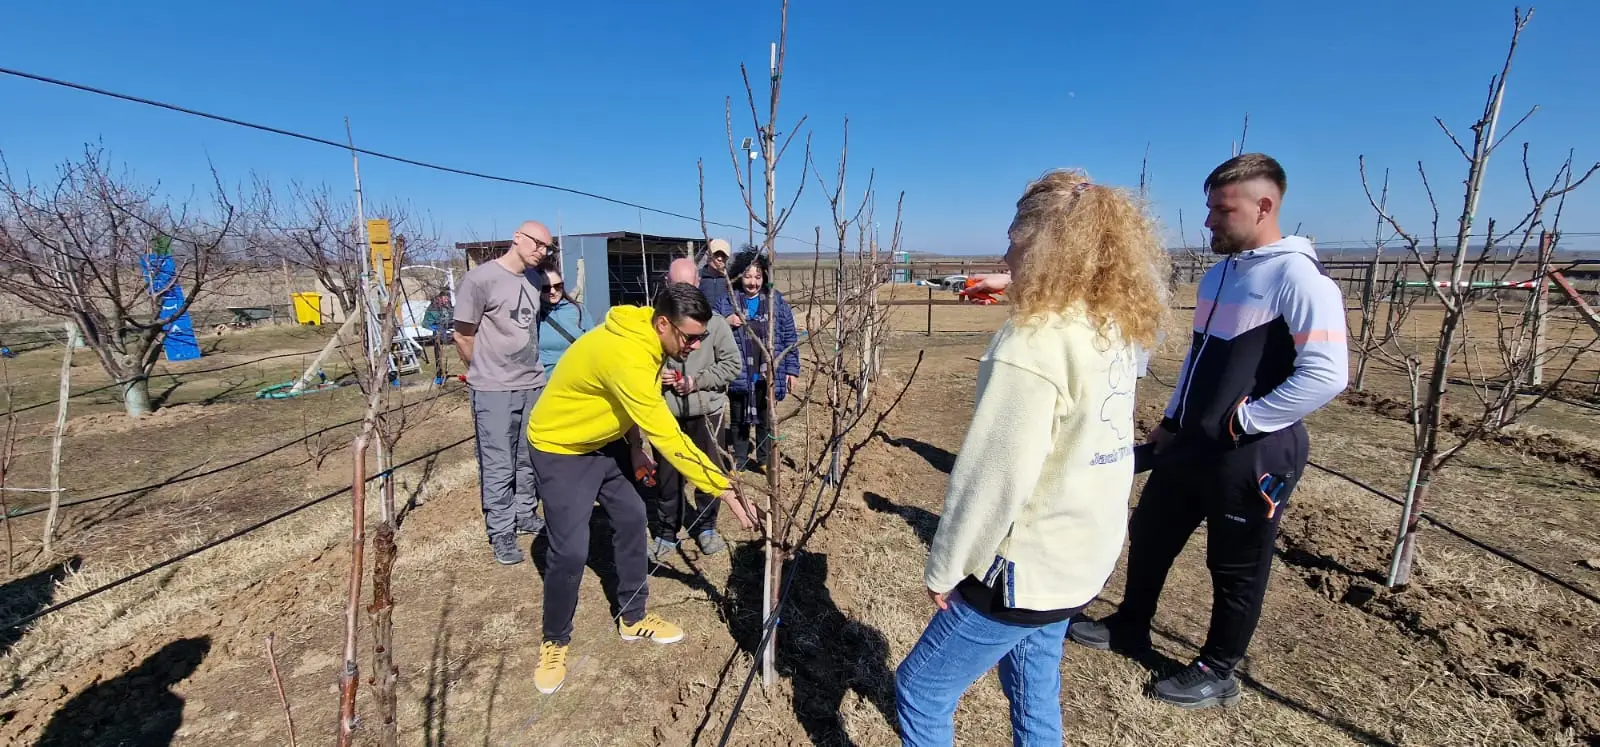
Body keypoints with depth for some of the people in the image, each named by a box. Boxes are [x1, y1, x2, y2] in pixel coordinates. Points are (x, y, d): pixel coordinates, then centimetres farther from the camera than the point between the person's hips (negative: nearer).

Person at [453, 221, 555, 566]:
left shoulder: (533, 278, 7)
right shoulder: (480, 278, -12)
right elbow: (463, 336, -5)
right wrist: (485, 373, 7)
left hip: (534, 385, 6)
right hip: (494, 391, -6)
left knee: (530, 458, 14)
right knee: (498, 465, 3)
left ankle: (525, 514, 31)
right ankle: (500, 531, 16)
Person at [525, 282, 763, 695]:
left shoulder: (643, 336, -9)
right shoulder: (627, 356, -38)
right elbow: (669, 438, -38)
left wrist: (634, 442, 2)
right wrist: (725, 490, -35)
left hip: (603, 440, 9)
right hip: (559, 448, -9)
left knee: (631, 518, 9)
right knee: (571, 551, -9)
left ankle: (633, 618, 26)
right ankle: (555, 641, 17)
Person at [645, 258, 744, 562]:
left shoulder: (714, 322, -7)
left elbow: (733, 364, -5)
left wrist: (696, 381, -13)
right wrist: (654, 374, -11)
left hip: (707, 411, 0)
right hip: (666, 412, 0)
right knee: (667, 475, 11)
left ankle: (706, 527, 34)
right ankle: (665, 533, 29)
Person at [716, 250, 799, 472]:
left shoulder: (776, 301, 0)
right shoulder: (728, 301, -1)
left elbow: (789, 337, 2)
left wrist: (792, 369, -1)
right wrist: (725, 323, -15)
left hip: (768, 375, 0)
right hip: (738, 375, 0)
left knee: (766, 419, 14)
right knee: (739, 419, 14)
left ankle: (765, 459, 31)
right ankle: (739, 458, 32)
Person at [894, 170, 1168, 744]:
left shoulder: (1036, 340, -25)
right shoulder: (1113, 331, 2)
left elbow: (993, 476, -24)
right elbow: (1077, 449, 7)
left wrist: (944, 569, -11)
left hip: (1027, 569, -8)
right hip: (1080, 558, 9)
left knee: (919, 692, 10)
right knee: (1035, 695, 26)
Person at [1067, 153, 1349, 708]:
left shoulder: (1297, 277, -16)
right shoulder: (1220, 274, 11)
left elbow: (1326, 374, -24)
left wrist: (1244, 421, -18)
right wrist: (1171, 421, 17)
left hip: (1251, 456, -8)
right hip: (1190, 444, 8)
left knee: (1236, 570, 10)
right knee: (1148, 533, 18)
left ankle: (1217, 673, 32)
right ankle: (1129, 629, 40)